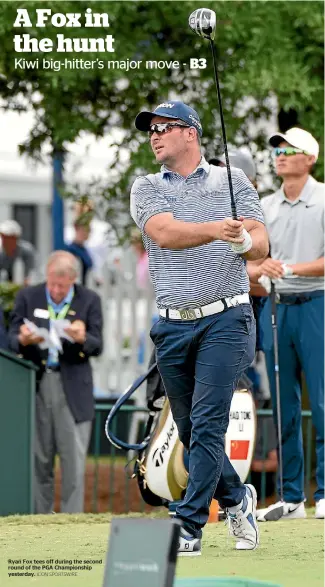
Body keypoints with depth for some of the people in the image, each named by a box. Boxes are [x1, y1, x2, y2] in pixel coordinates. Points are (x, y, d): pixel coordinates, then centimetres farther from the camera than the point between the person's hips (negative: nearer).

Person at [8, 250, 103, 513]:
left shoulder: (89, 300, 2)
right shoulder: (27, 297, 5)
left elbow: (97, 347, -3)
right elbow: (11, 339, 2)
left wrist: (82, 339, -26)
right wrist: (23, 340, -22)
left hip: (73, 389, -1)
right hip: (36, 384, 1)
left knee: (74, 460, -2)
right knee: (38, 460, 4)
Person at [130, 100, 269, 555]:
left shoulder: (232, 180, 7)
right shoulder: (147, 189, 8)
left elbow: (261, 245, -1)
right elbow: (164, 232, -13)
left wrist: (244, 241, -26)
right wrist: (214, 230, -30)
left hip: (226, 320, -3)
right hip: (172, 326, 3)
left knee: (207, 426, -12)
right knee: (190, 430, 10)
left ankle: (189, 528, -11)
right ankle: (236, 498, 33)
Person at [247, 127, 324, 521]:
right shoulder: (265, 207, 14)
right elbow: (250, 262, 13)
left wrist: (290, 268, -16)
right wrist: (260, 269, -9)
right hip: (276, 309, 5)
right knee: (283, 407, 5)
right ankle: (291, 498, 9)